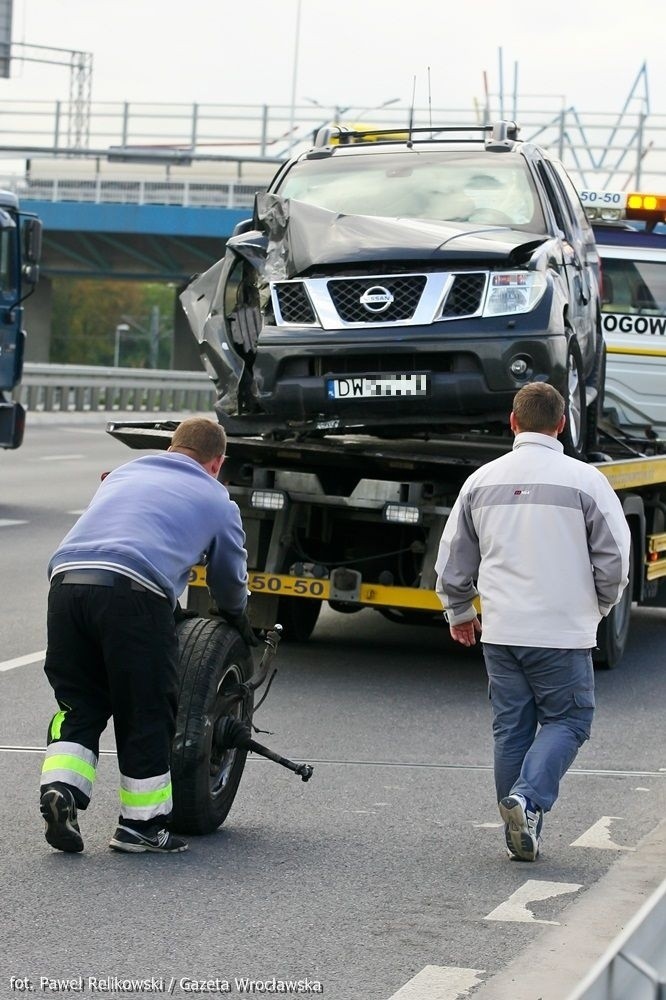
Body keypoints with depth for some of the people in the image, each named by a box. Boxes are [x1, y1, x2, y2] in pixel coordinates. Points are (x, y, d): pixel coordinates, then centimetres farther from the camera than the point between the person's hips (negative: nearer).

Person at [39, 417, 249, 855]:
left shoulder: (123, 473, 32)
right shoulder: (216, 500, 21)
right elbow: (231, 583, 30)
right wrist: (240, 623, 53)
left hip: (66, 576, 4)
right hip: (134, 593, -4)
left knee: (79, 703, 17)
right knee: (147, 713, 8)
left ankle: (60, 787, -2)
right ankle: (142, 823, 14)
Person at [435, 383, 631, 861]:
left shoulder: (482, 481, 5)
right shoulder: (584, 480, -7)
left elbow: (453, 561, 13)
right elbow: (615, 560, -4)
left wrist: (460, 613, 30)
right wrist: (600, 606, 16)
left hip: (500, 633, 4)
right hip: (562, 632, -4)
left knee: (511, 729, 11)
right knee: (567, 721, 8)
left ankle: (521, 836, 14)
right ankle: (528, 798, -14)